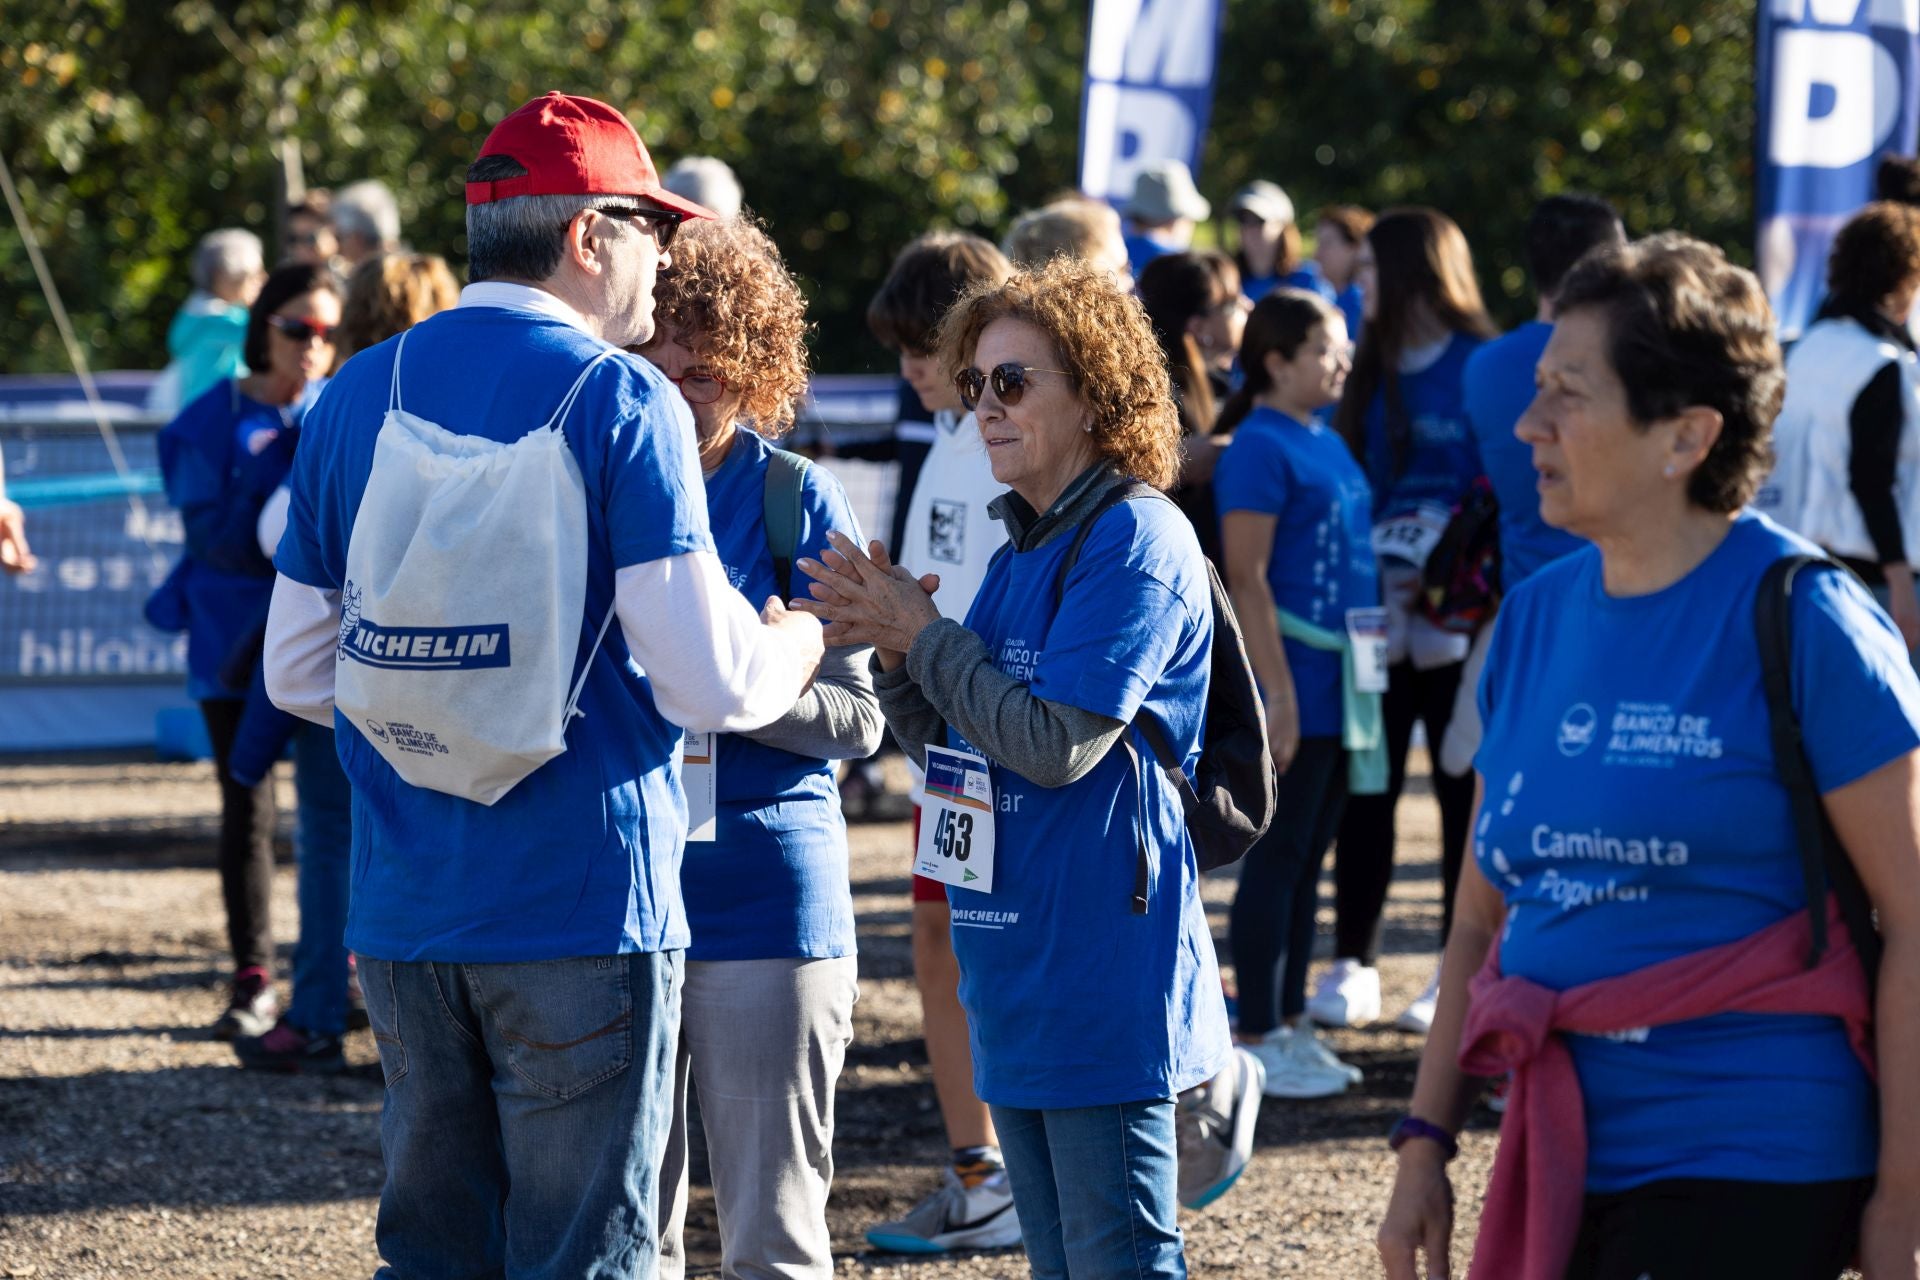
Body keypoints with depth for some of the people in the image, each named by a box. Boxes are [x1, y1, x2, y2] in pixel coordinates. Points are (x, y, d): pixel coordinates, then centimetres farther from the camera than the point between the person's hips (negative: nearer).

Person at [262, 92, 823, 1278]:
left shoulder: (360, 395, 7)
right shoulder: (620, 401, -9)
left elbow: (299, 675, 11)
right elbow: (712, 686, -13)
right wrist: (800, 644, 8)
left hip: (404, 913, 5)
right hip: (581, 906, -5)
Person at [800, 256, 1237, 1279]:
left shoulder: (1135, 542, -13)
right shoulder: (1021, 550, 15)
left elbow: (1055, 743, -20)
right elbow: (950, 741, 17)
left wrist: (922, 636, -10)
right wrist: (890, 648, -1)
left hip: (1102, 981, -9)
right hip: (1017, 973, 10)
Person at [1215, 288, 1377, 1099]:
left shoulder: (1328, 444, 14)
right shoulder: (1260, 447, -12)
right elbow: (1246, 577, -17)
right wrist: (1277, 693, -20)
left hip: (1337, 684, 9)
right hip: (1293, 681, -9)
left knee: (1308, 856, 13)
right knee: (1278, 856, -3)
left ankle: (1291, 1026, 19)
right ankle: (1258, 1041, 2)